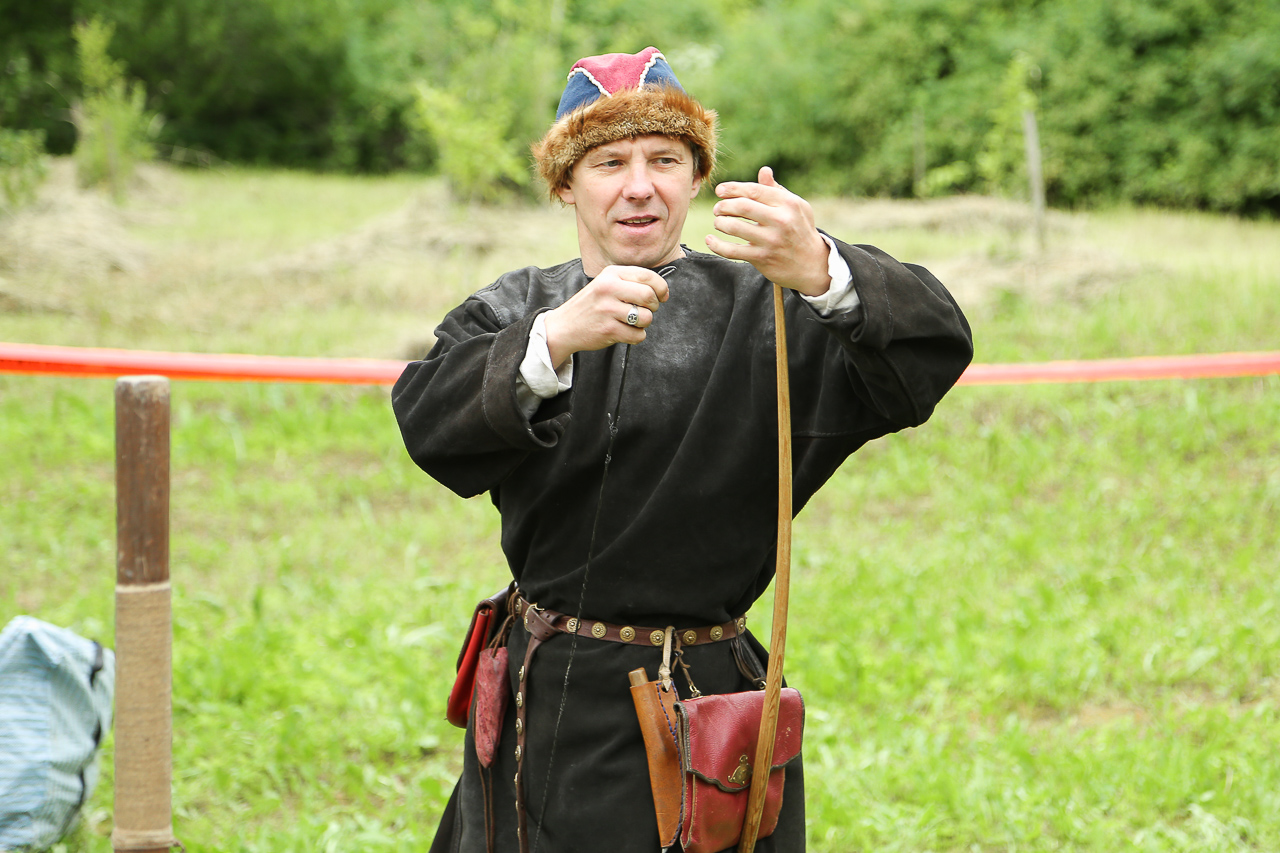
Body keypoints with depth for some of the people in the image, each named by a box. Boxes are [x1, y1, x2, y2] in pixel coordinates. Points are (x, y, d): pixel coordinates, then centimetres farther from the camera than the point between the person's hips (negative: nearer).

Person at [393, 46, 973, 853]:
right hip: (543, 712, 2)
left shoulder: (758, 310, -3)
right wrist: (558, 339, -32)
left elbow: (934, 348, -17)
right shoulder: (513, 312, 5)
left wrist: (821, 273, -38)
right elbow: (427, 420, -14)